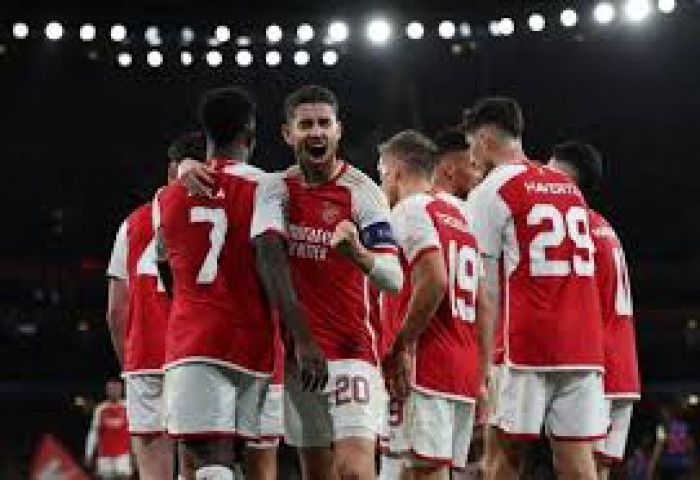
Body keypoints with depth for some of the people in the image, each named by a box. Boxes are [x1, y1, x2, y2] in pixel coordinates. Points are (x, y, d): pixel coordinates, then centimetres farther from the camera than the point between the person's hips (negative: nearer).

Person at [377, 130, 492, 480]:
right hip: (466, 369, 9)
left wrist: (401, 346, -14)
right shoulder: (460, 214, 22)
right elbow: (483, 305, 20)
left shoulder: (410, 209, -4)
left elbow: (434, 281, -20)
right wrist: (482, 372, 21)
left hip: (429, 363, -9)